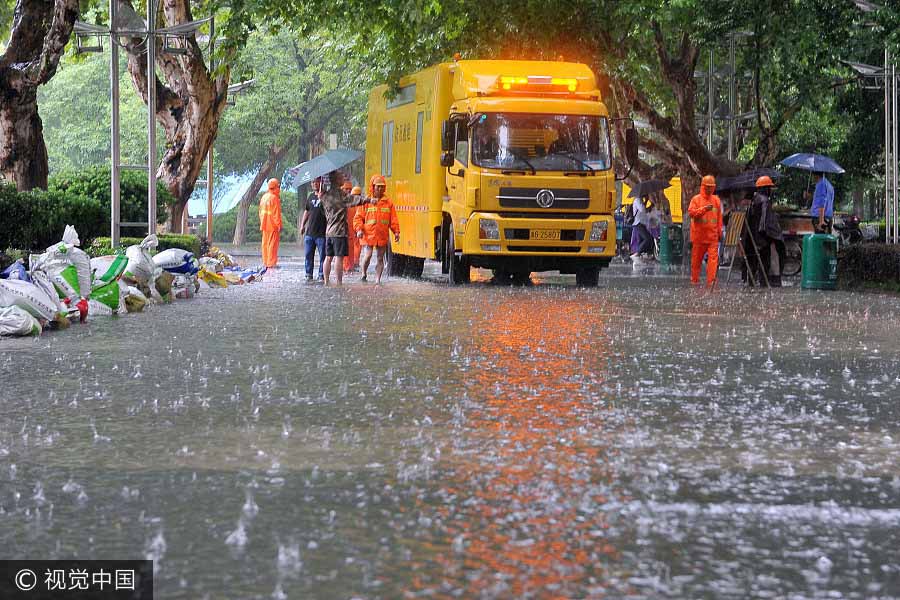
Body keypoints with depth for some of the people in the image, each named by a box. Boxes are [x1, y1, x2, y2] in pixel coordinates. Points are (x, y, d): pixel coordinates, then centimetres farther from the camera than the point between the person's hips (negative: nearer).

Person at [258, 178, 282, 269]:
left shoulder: (264, 197, 12)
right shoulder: (274, 198, -14)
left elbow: (261, 212, 17)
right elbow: (276, 213, -16)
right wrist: (279, 225, -12)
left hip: (265, 225, 8)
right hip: (273, 225, -8)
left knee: (265, 244, 12)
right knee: (272, 244, -5)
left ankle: (266, 263, 16)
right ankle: (271, 264, -7)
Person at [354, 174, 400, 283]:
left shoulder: (388, 202, 8)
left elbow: (393, 218, 9)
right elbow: (358, 217, 2)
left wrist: (396, 231, 1)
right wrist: (359, 229, -12)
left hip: (382, 236, 2)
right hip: (368, 234, -2)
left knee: (380, 258, 5)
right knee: (368, 255, -10)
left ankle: (377, 279, 12)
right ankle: (364, 274, 14)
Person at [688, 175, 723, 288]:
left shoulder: (716, 200, 12)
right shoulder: (696, 199, 2)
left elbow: (719, 217, 16)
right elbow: (691, 212, -11)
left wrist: (720, 231, 14)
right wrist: (704, 209, -22)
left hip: (713, 236, 2)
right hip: (699, 235, -2)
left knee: (713, 258, -11)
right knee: (696, 259, 5)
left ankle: (711, 281, -15)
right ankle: (694, 281, 17)